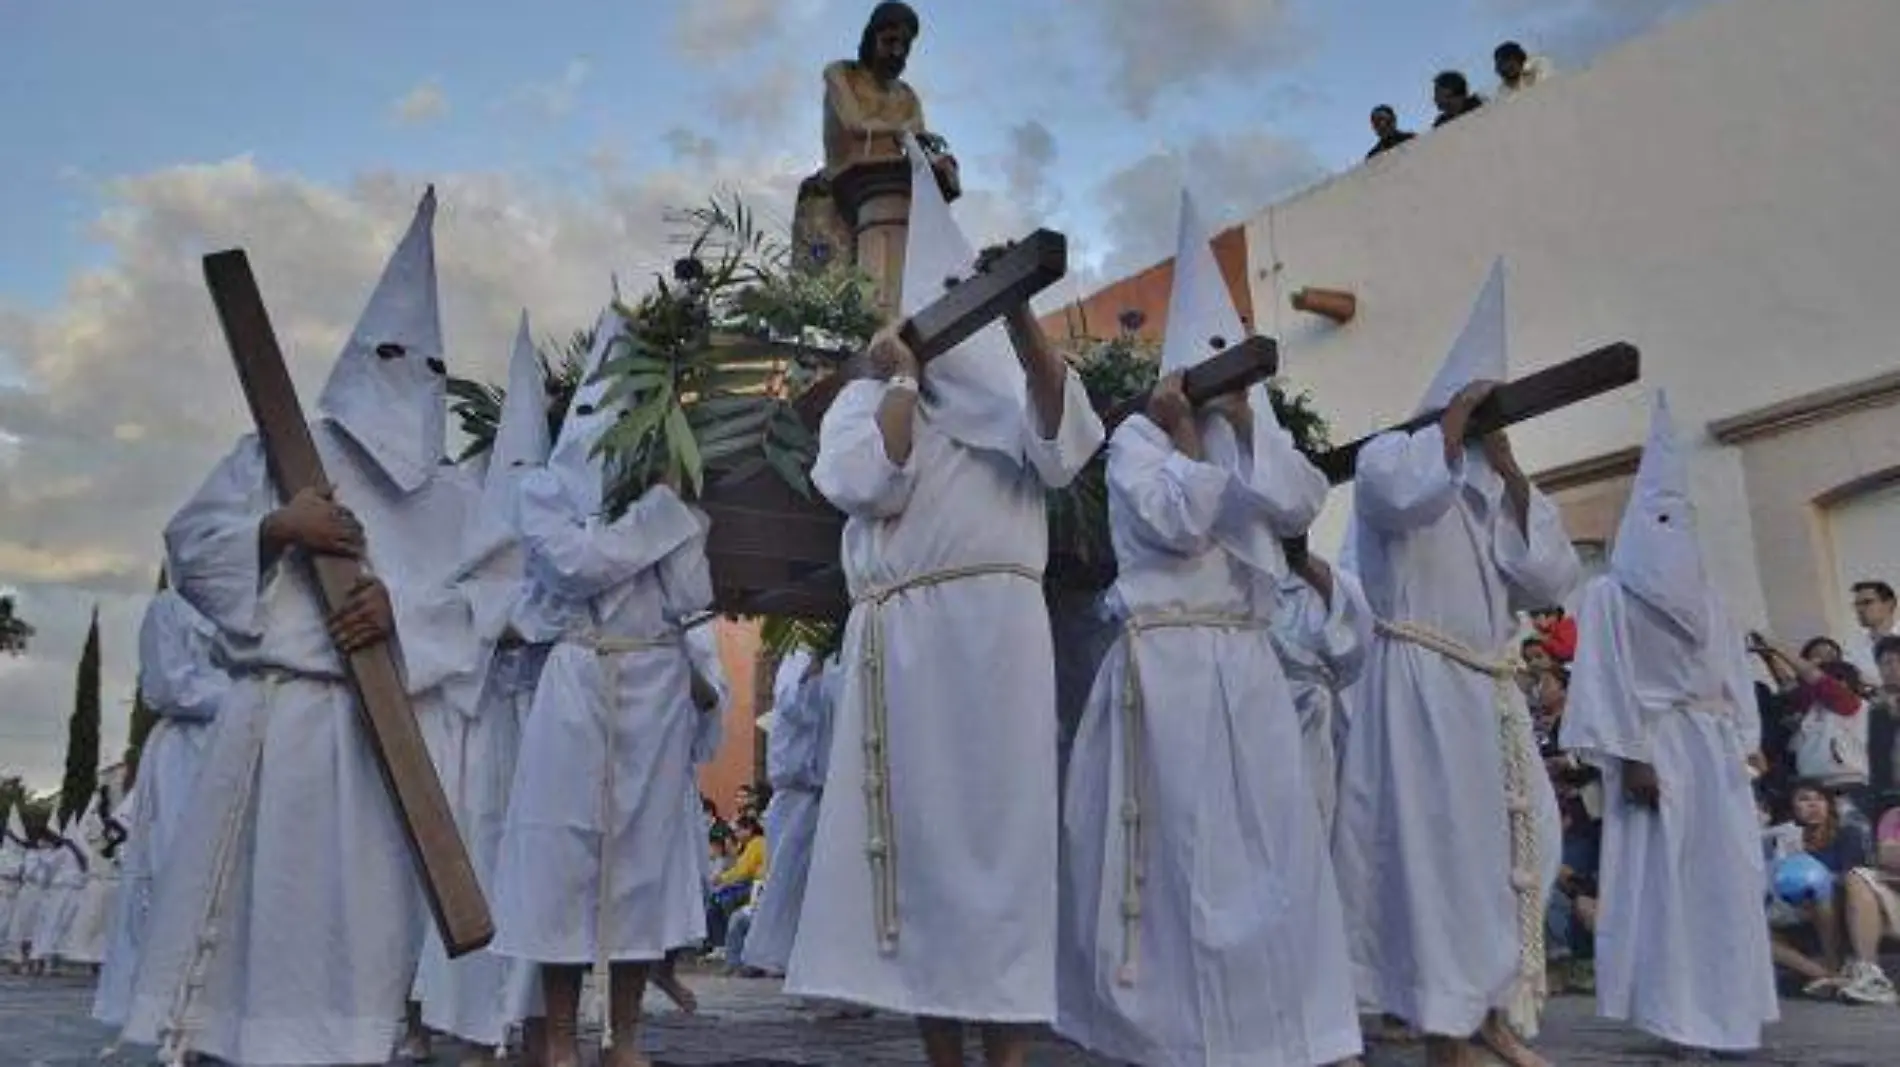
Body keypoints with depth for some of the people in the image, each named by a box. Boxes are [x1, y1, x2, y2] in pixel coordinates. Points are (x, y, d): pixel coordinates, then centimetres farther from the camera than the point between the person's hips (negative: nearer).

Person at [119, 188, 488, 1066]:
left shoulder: (451, 496, 14)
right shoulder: (279, 453, 12)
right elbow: (188, 545, 6)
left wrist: (404, 602, -15)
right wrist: (275, 528, -11)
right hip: (277, 712, -1)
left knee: (362, 911, 2)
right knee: (244, 896, 2)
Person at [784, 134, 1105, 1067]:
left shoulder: (1015, 390, 15)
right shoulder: (866, 400, 16)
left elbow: (1061, 445, -9)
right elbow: (876, 485, -4)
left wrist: (1020, 320, -19)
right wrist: (905, 377, 3)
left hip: (996, 631, -1)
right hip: (903, 639, 1)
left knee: (1004, 825, -5)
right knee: (921, 832, 2)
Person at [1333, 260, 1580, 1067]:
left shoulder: (1494, 494, 20)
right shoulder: (1393, 455, 1)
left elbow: (1553, 581, 6)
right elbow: (1408, 495, -25)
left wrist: (1512, 473, 2)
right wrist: (1455, 420, -11)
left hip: (1490, 692, 8)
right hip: (1419, 685, -7)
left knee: (1508, 847, 9)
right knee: (1439, 847, -7)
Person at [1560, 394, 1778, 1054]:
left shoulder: (1704, 598, 18)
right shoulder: (1611, 594, -1)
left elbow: (1733, 678, 15)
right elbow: (1608, 683, -9)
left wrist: (1740, 747, 6)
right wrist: (1630, 757, -17)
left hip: (1715, 747, 6)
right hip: (1656, 746, -6)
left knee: (1727, 878, 4)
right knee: (1661, 877, -7)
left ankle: (1725, 1013, 12)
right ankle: (1675, 1017, -2)